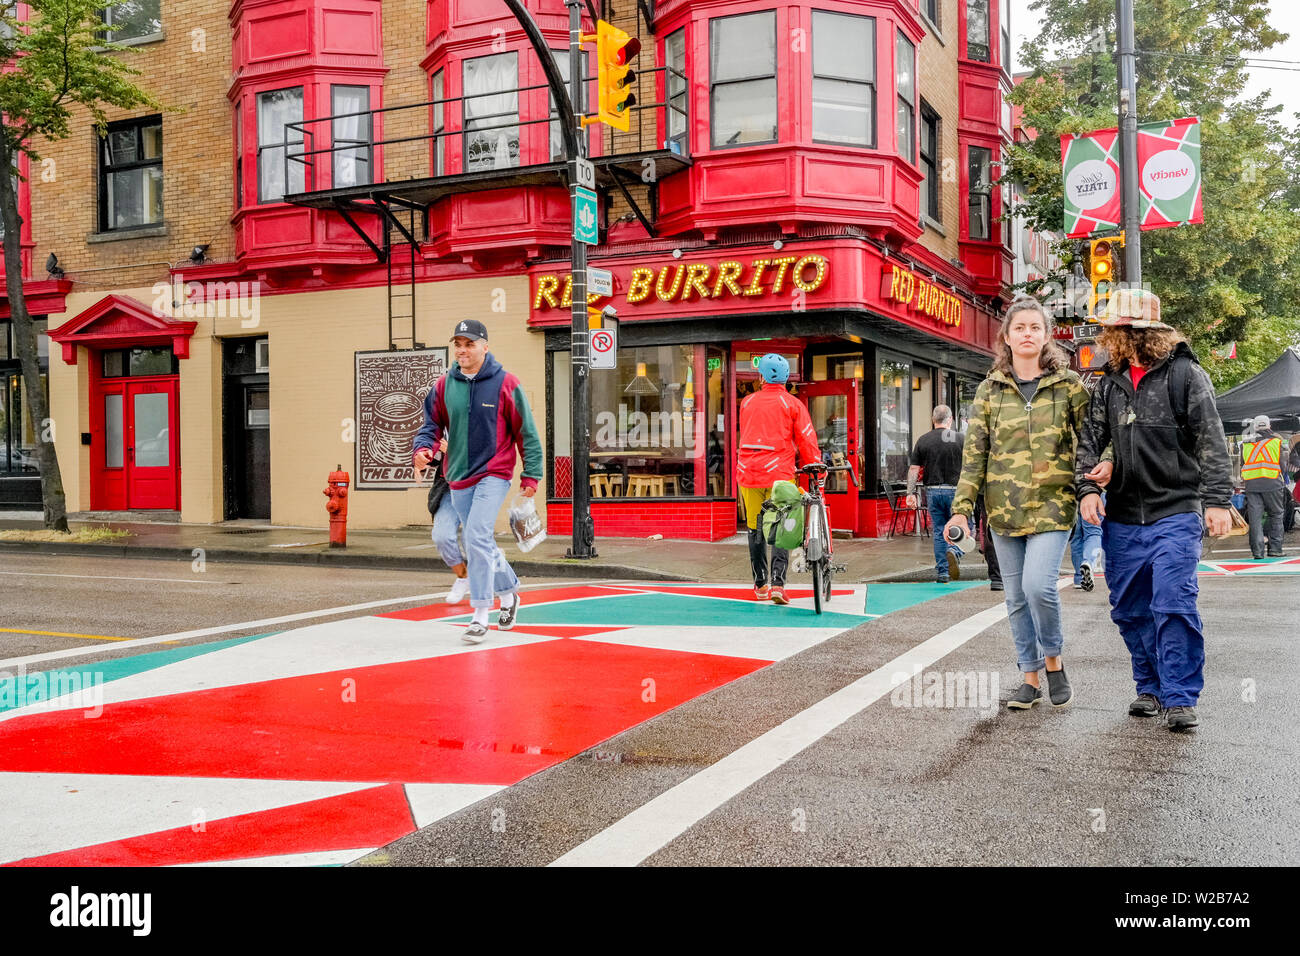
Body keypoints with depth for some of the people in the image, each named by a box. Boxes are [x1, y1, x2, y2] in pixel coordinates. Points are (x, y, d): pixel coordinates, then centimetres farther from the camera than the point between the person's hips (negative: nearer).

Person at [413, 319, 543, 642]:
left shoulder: (504, 383, -7)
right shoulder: (444, 386, 4)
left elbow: (526, 431, -2)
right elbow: (432, 423, 11)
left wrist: (531, 474, -2)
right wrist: (423, 448, -10)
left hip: (494, 474, -5)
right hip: (458, 477, 5)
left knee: (477, 537, -18)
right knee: (481, 543, 14)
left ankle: (480, 615, -12)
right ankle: (508, 593, 37)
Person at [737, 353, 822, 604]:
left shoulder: (747, 402, 10)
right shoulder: (792, 404, 1)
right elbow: (806, 440, -2)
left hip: (748, 472, 3)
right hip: (779, 473, -3)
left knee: (755, 529, 12)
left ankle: (760, 584, 19)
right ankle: (778, 582, -14)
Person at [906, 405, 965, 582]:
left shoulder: (923, 440, 3)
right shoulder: (960, 438, -3)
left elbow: (914, 469, 1)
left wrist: (910, 493, 3)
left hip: (933, 491, 3)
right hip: (954, 490, -2)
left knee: (939, 531, 10)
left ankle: (942, 572, 10)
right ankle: (954, 551, -21)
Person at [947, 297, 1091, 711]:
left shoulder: (1069, 385, 2)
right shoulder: (990, 389, 7)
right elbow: (974, 452, 4)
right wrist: (961, 508, -2)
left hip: (1052, 504, -3)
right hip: (1004, 507, 3)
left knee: (1038, 585, -18)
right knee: (1016, 597, 7)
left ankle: (1054, 661, 8)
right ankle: (1029, 677, 20)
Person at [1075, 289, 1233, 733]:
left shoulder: (1185, 374, -4)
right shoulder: (1110, 382, 11)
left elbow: (1211, 443, -6)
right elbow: (1090, 438, 10)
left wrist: (1217, 500, -13)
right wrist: (1088, 487, -6)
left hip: (1175, 515, -5)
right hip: (1122, 518, 5)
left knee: (1174, 606, -10)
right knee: (1130, 609, 10)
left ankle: (1180, 698, -1)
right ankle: (1150, 687, 24)